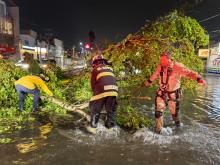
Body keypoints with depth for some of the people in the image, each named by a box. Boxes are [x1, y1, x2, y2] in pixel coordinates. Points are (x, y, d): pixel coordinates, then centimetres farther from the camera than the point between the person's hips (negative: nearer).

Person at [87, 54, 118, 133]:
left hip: (102, 90, -4)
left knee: (95, 109, 13)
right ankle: (110, 126, 26)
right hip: (114, 90, 4)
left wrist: (95, 92, 27)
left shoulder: (95, 70, 14)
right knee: (111, 109, 19)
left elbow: (93, 84, 12)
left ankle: (93, 127, 17)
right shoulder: (110, 68, 27)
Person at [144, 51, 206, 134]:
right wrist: (149, 81, 26)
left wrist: (199, 78, -49)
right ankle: (158, 129, 18)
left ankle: (177, 121, 50)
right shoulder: (160, 66, -8)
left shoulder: (177, 67, -22)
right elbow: (155, 75, 11)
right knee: (158, 110, 0)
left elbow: (189, 73, -30)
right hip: (161, 92, 3)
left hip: (173, 94, -3)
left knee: (174, 111, 14)